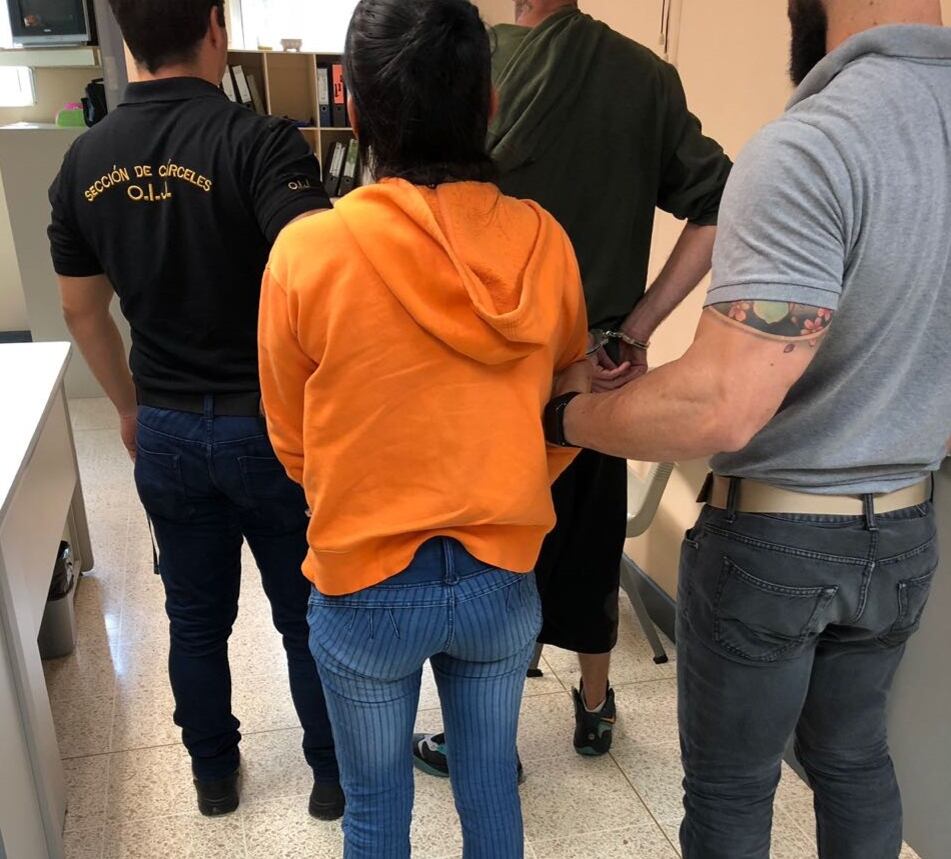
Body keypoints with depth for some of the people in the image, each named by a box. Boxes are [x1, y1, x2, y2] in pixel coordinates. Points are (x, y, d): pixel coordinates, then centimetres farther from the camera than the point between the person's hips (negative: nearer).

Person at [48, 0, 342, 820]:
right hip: (269, 423, -4)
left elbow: (82, 310, 9)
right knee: (308, 614, 15)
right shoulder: (260, 141, -17)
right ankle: (333, 774, 33)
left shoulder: (85, 160, 1)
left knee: (196, 617, 21)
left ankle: (214, 775, 40)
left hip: (166, 430, 5)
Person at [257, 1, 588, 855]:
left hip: (365, 588, -2)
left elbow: (293, 442, -3)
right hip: (503, 580, 3)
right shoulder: (543, 242, -11)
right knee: (491, 785, 25)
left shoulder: (309, 251, -18)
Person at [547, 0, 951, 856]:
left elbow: (723, 407, -31)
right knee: (854, 755, 26)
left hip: (773, 536, -6)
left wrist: (566, 415, -15)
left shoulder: (810, 147, -25)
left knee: (731, 785, 15)